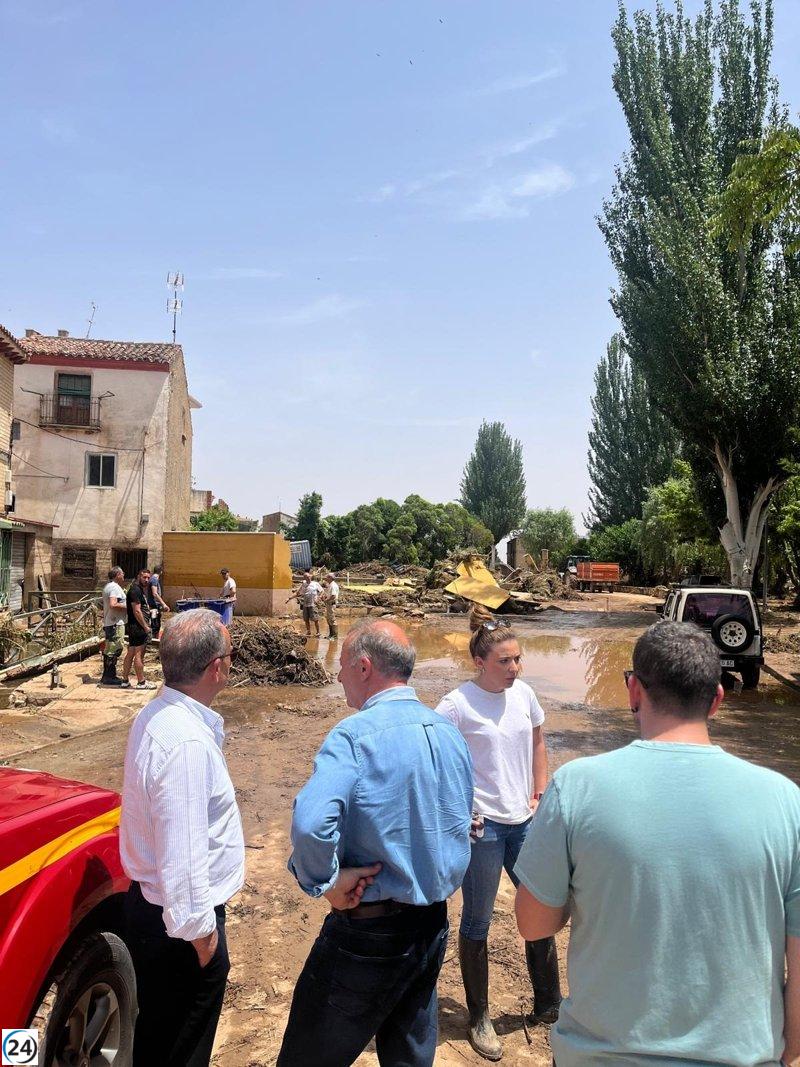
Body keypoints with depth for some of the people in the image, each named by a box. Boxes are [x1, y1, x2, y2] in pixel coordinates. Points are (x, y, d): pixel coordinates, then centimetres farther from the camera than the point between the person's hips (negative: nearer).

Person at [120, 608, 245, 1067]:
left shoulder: (157, 715, 0)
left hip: (150, 903, 9)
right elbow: (182, 855, -28)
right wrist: (200, 930, -18)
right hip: (181, 922, -9)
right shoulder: (187, 742, -31)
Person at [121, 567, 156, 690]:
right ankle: (141, 682, 3)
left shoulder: (141, 589, 18)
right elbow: (137, 611, -19)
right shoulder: (135, 590, -14)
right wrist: (146, 627, -16)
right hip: (138, 626, -10)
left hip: (135, 627, 10)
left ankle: (125, 681, 17)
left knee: (130, 654, 12)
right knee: (139, 654, -3)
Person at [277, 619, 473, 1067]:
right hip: (435, 927, 7)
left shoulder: (356, 734, -21)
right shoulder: (452, 734, 1)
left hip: (369, 934, -7)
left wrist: (326, 881, -20)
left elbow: (311, 823, -35)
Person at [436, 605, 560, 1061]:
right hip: (482, 826, -6)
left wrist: (540, 795, 8)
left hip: (524, 821, 6)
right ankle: (480, 1018, 32)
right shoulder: (457, 704, -19)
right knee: (477, 923, 10)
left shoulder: (524, 694, -1)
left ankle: (548, 1005, 40)